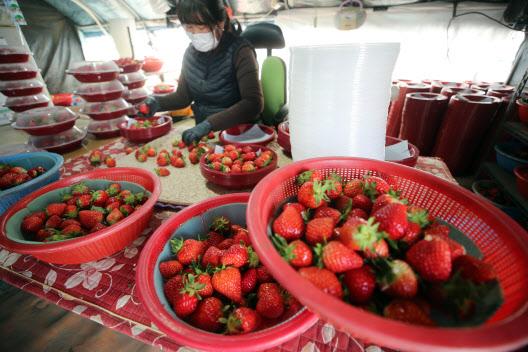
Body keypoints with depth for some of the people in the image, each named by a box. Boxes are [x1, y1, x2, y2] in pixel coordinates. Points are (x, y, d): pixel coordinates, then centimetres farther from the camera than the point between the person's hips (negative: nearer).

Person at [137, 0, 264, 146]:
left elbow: (254, 103, -25)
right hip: (202, 134, 6)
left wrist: (209, 124, -33)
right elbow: (183, 96, 16)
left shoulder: (239, 50, -12)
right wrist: (158, 102, -5)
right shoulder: (191, 52, 7)